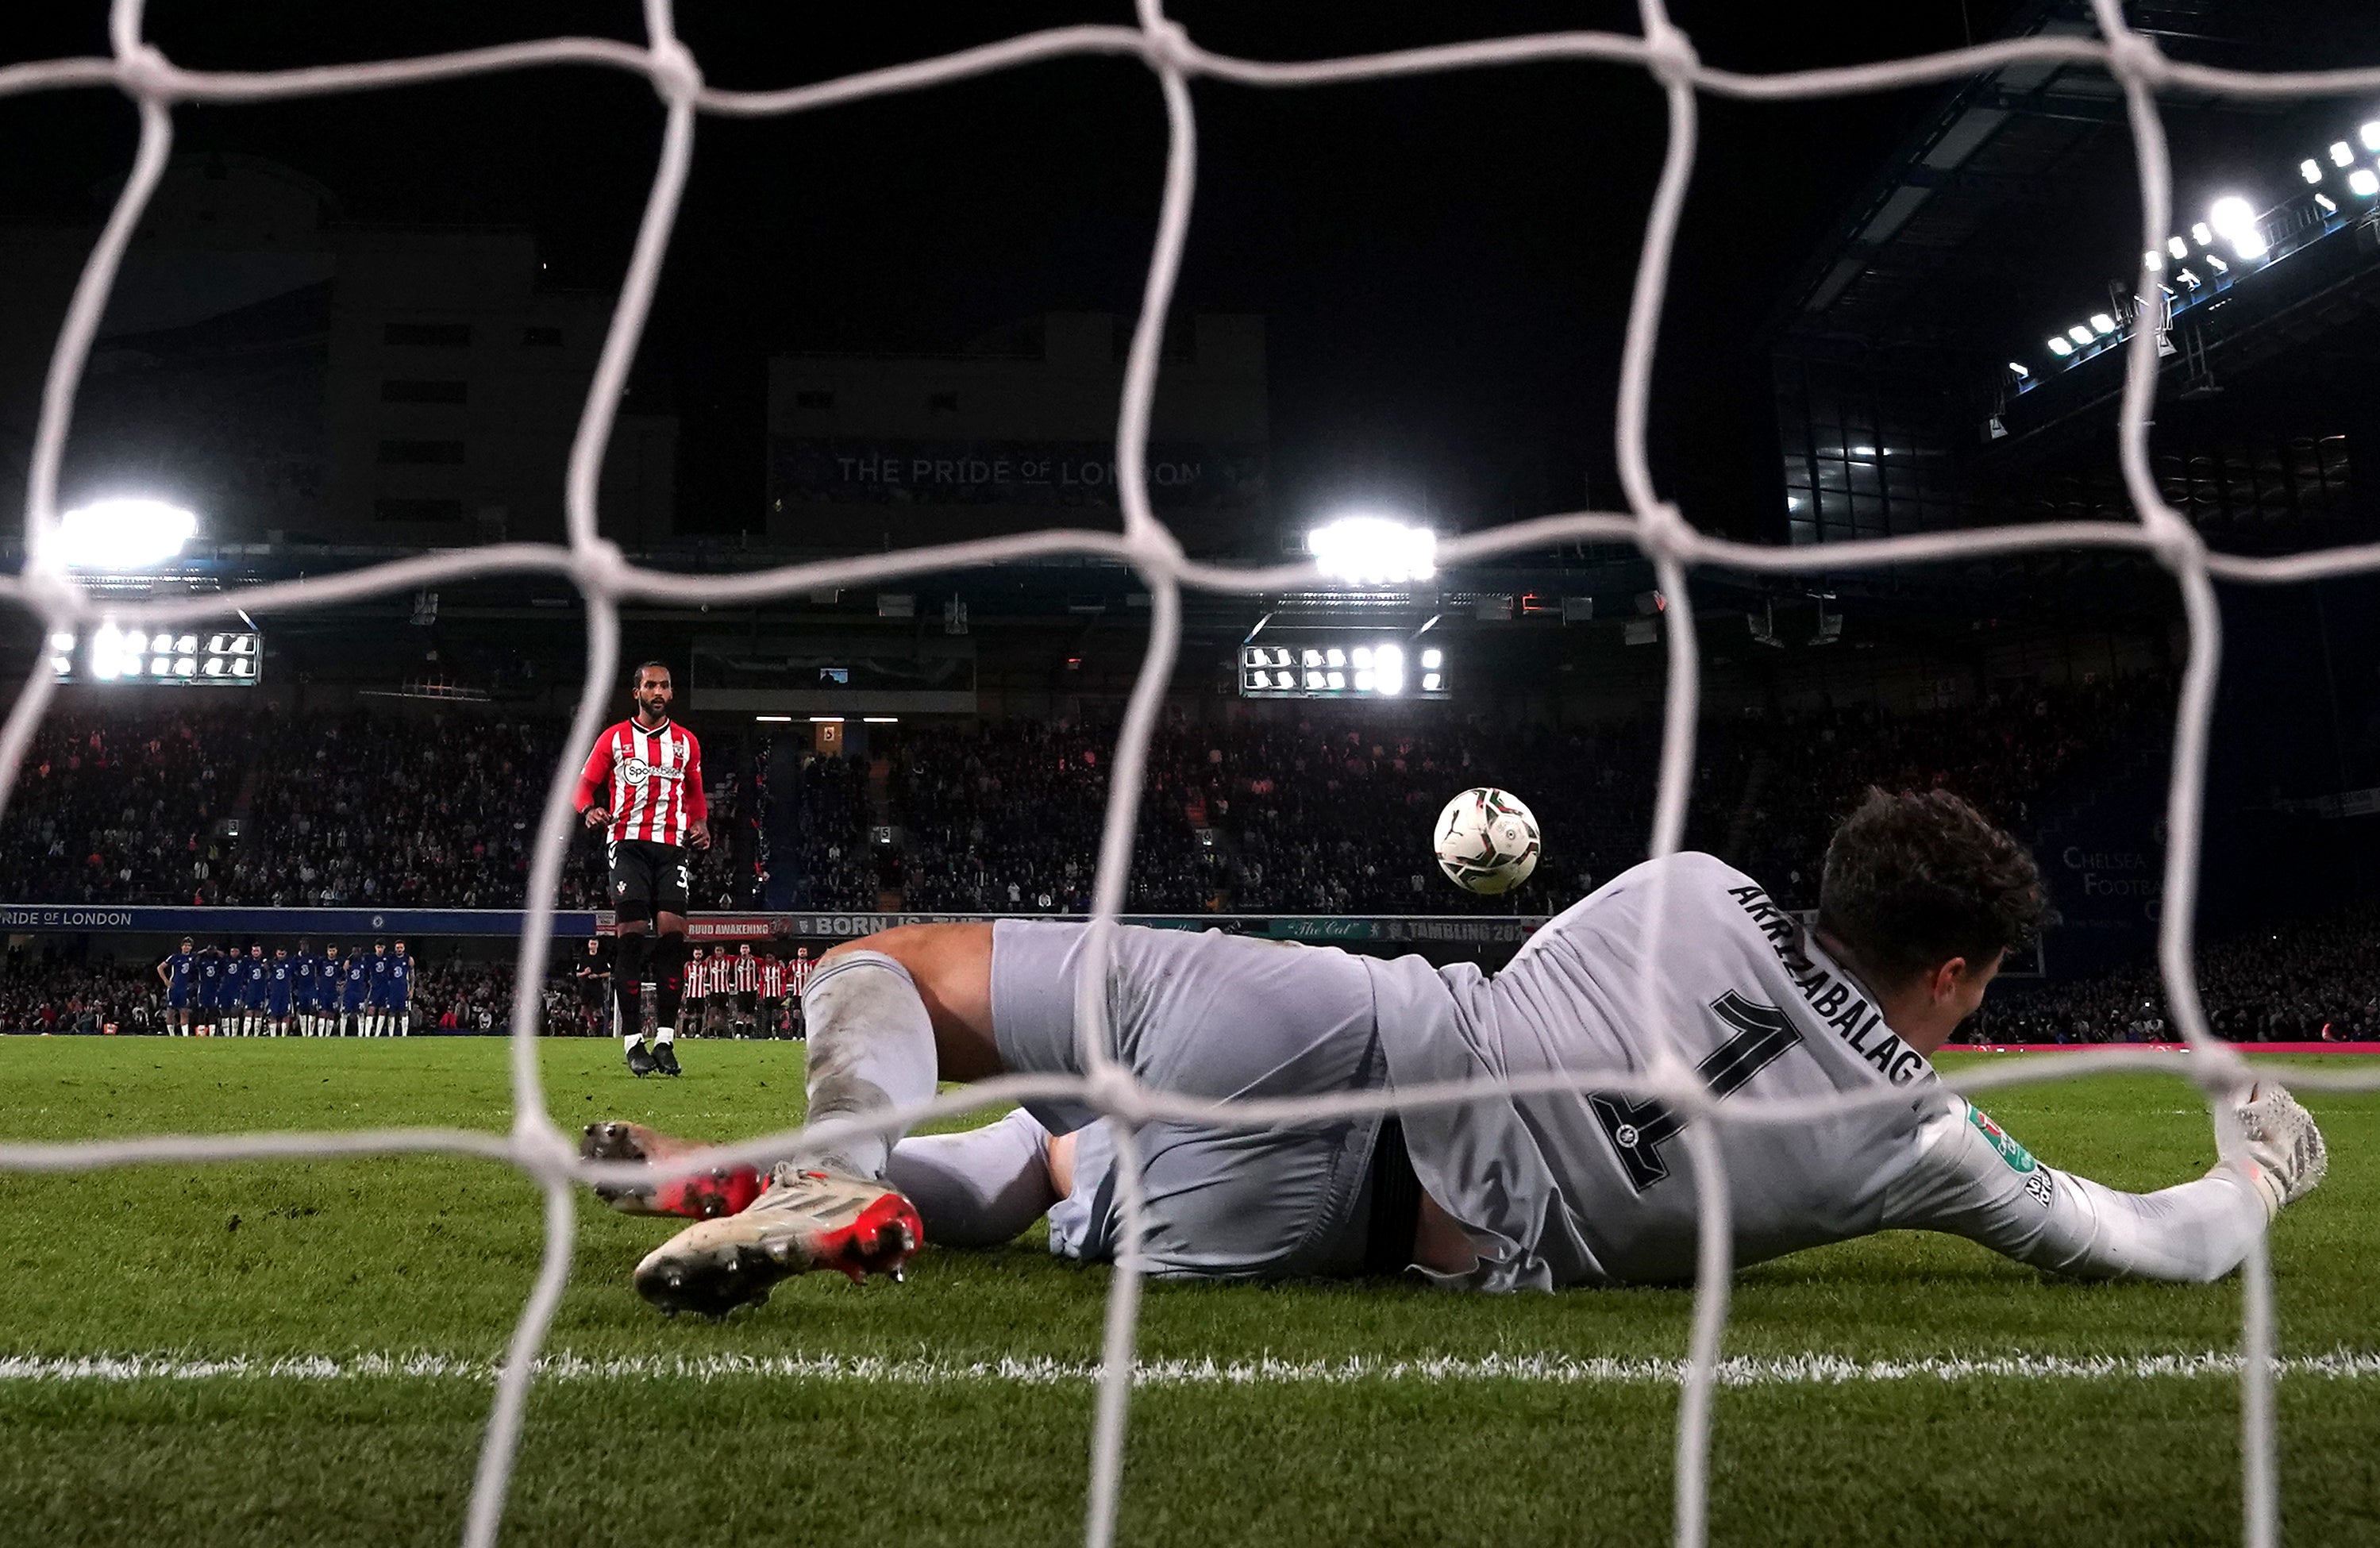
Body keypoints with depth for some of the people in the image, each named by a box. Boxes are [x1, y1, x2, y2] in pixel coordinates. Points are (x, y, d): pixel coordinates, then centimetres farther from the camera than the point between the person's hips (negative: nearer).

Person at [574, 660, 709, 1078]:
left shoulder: (686, 741, 15)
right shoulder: (614, 738, 9)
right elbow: (586, 783, 11)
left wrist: (700, 824, 8)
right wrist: (590, 810, -11)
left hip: (672, 846, 2)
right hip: (627, 843, -2)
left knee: (672, 930, -11)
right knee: (632, 933, -9)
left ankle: (665, 1040, -7)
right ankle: (633, 1041, -5)